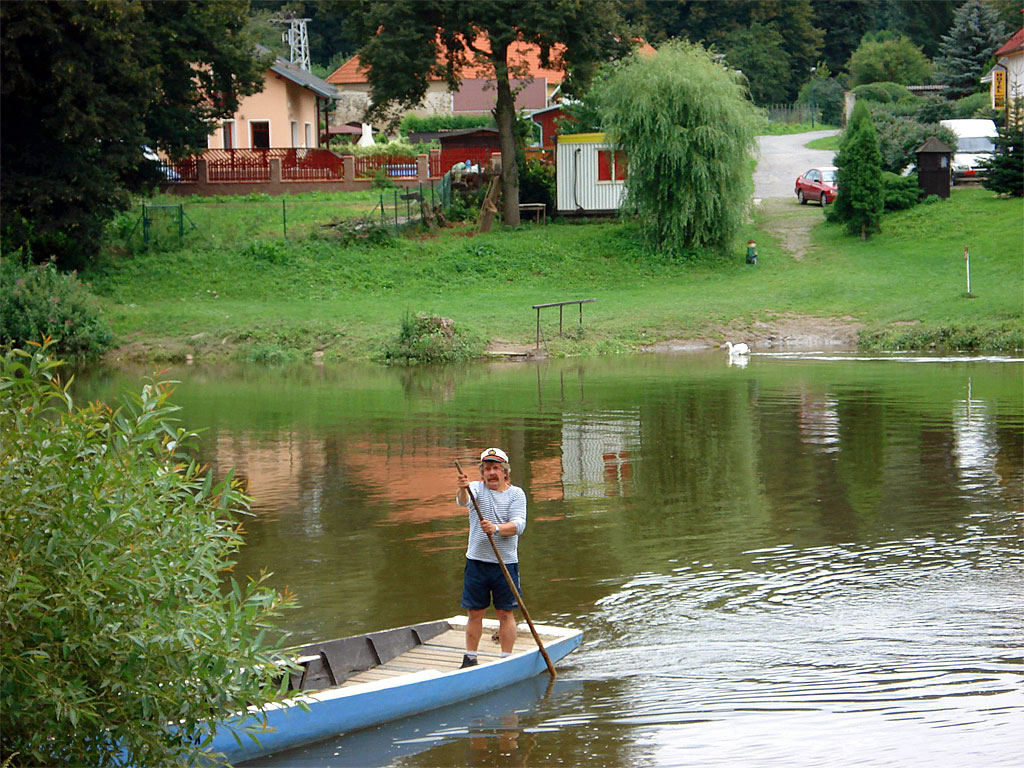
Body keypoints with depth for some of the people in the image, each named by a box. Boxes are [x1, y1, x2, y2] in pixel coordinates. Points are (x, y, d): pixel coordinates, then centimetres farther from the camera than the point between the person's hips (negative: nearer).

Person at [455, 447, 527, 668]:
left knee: (505, 613, 3)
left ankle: (506, 658, 10)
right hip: (477, 561, 0)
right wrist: (463, 489, -46)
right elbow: (464, 501, -22)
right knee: (474, 612, 5)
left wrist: (496, 528, -30)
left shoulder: (516, 494, 2)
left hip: (506, 563, 0)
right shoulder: (477, 488, 1)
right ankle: (470, 657, 14)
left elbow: (519, 525, -11)